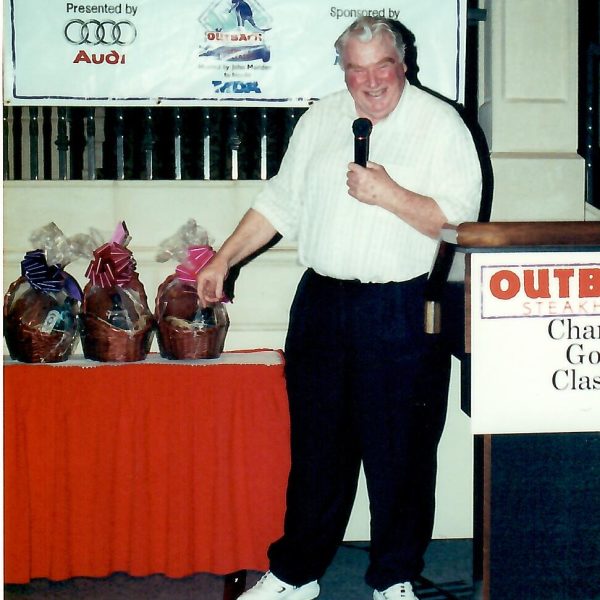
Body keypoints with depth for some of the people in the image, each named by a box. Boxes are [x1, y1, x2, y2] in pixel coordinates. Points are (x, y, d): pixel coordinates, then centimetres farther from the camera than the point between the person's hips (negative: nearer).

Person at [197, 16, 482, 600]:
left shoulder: (440, 124, -3)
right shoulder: (320, 120, 11)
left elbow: (459, 219, -9)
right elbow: (280, 201, 16)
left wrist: (390, 195, -18)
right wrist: (224, 258, 11)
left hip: (403, 311, -4)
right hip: (322, 304, 4)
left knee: (399, 453, 4)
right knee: (316, 447, 11)